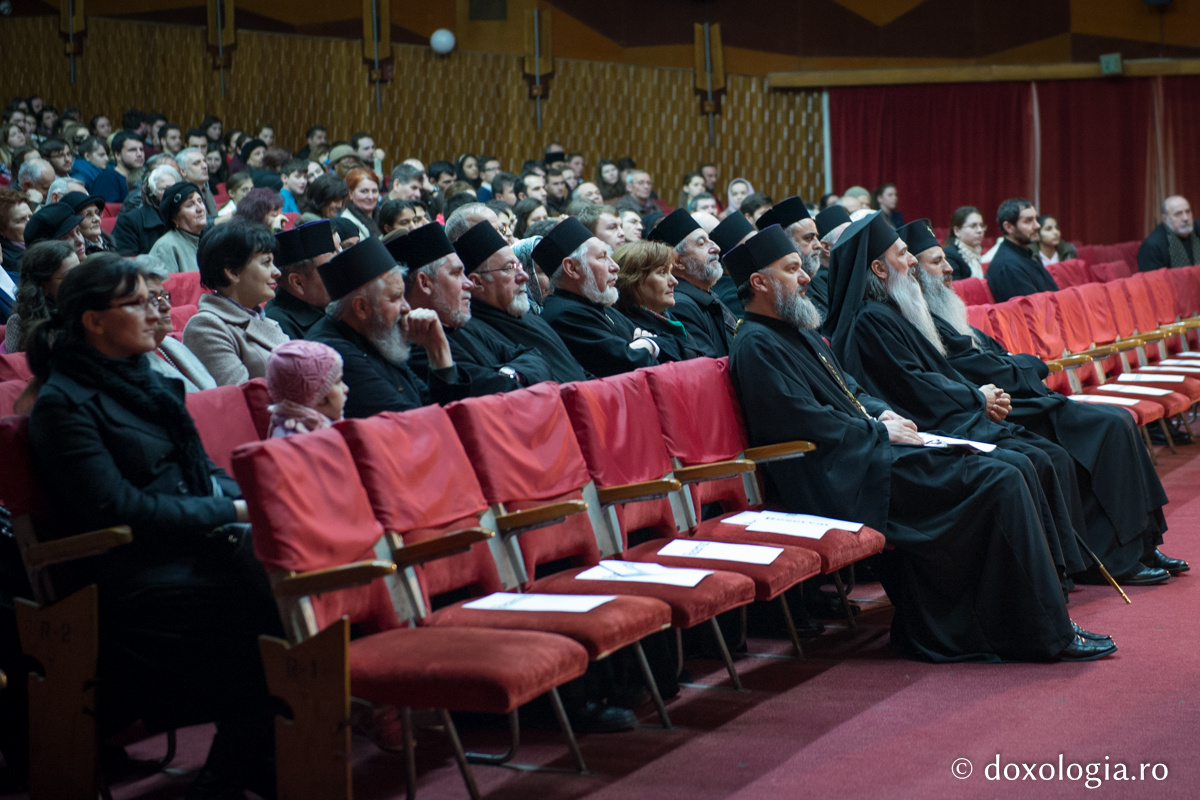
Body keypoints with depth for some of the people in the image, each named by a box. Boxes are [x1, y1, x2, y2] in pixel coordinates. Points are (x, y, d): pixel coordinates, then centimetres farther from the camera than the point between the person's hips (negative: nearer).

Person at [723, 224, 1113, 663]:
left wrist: (881, 413, 6)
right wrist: (881, 432, -11)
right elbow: (809, 422, -21)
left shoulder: (799, 330, 21)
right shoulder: (756, 347, -11)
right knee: (999, 482, -14)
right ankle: (1048, 633, -7)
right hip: (841, 478, -10)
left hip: (866, 450, 10)